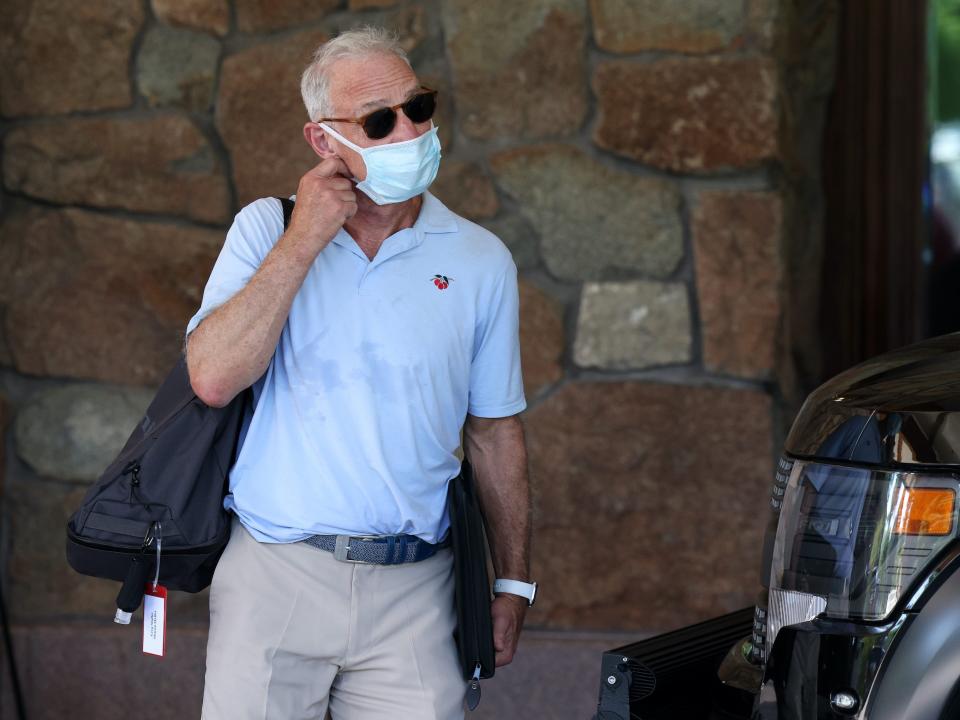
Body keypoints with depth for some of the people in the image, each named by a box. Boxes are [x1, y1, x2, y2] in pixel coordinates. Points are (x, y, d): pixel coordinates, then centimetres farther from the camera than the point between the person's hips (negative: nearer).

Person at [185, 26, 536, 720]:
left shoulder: (480, 260, 5)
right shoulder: (268, 229, 3)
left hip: (411, 588, 1)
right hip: (274, 575, -1)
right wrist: (303, 241, -13)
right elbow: (213, 379, -12)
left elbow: (495, 431, 12)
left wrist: (514, 583, 12)